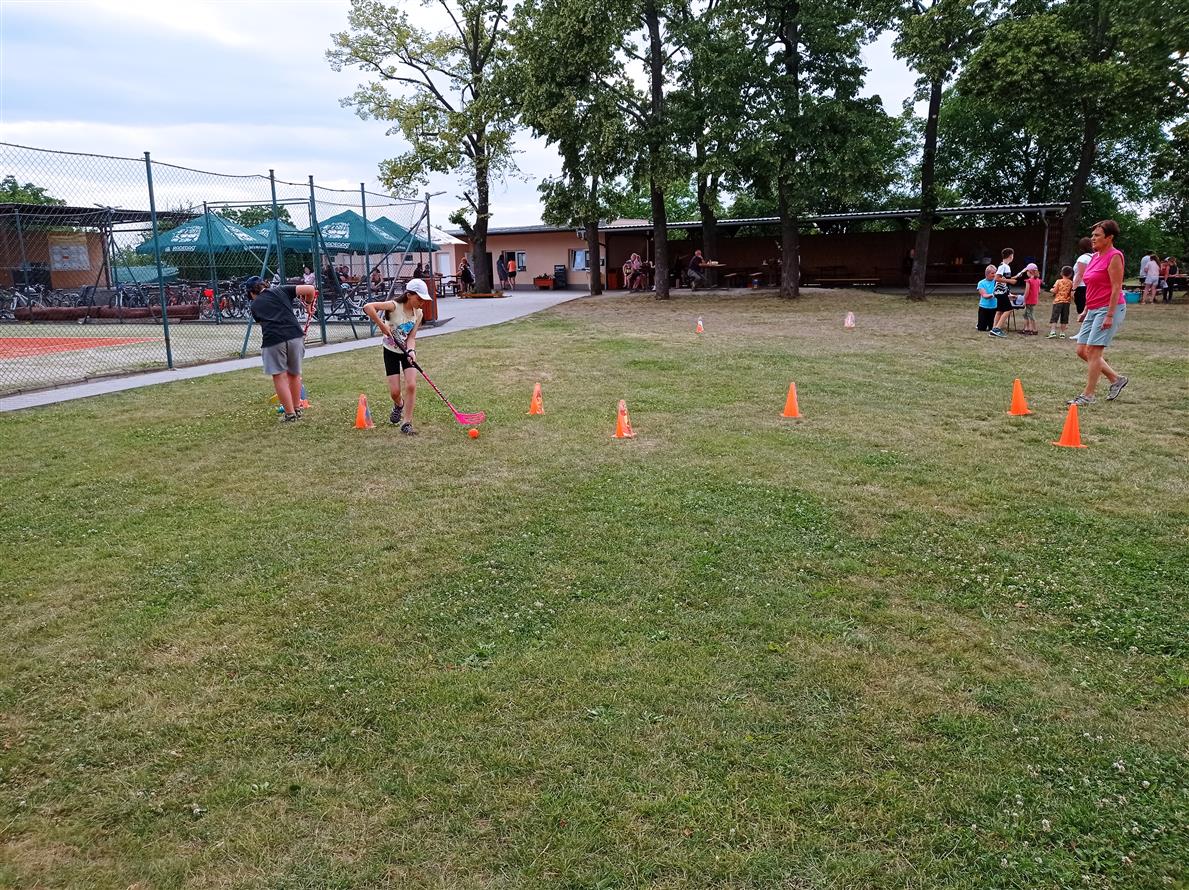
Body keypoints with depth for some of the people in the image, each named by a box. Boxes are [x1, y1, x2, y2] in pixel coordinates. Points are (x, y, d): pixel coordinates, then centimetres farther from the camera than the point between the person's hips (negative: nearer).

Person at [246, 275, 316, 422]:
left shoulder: (255, 305, 20)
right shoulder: (281, 290, 17)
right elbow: (310, 289, 8)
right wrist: (309, 304, 26)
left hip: (272, 340, -2)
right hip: (295, 336, 2)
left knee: (279, 377, 6)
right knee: (294, 374, 17)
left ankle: (290, 414, 5)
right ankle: (297, 409, 29)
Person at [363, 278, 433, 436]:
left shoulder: (418, 313, -6)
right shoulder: (395, 306, -22)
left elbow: (411, 337, -10)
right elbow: (368, 307, -34)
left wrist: (411, 351, -29)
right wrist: (382, 326, -35)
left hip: (407, 351, 3)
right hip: (391, 351, -3)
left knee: (411, 385, -13)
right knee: (395, 392, -3)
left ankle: (406, 423, -4)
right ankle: (399, 406, 34)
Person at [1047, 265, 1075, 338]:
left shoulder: (1059, 281, -6)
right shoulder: (1071, 283, 0)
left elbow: (1055, 291, -9)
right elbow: (1072, 294, 1)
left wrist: (1052, 290, 11)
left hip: (1058, 301, -3)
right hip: (1066, 302, 3)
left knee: (1054, 317, -4)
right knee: (1064, 318, 9)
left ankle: (1053, 332, -17)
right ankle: (1062, 333, 10)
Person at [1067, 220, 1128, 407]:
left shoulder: (1114, 256, -12)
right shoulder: (1095, 256, 15)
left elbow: (1116, 288, -16)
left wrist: (1110, 315, -20)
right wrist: (1085, 311, 20)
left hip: (1109, 308, -9)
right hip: (1093, 309, 9)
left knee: (1093, 350, -11)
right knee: (1082, 351, 8)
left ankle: (1088, 395, -5)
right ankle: (1116, 379, 22)